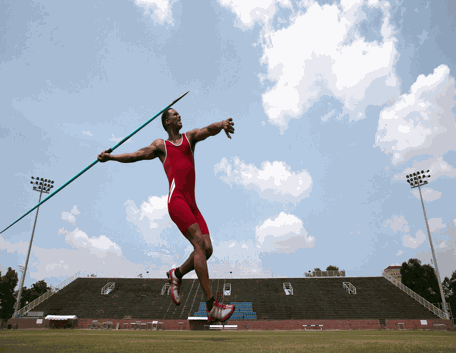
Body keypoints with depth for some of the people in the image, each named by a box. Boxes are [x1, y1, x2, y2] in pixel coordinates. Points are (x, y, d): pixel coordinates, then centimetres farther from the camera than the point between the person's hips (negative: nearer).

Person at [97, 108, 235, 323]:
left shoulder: (190, 137, 25)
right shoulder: (160, 145, 20)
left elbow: (208, 130, 6)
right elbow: (136, 155, 16)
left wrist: (222, 124, -16)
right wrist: (110, 157, 4)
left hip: (192, 203, 5)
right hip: (176, 199, -4)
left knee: (207, 248, -7)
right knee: (199, 243, -19)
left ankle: (176, 275, 19)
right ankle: (212, 307, -20)